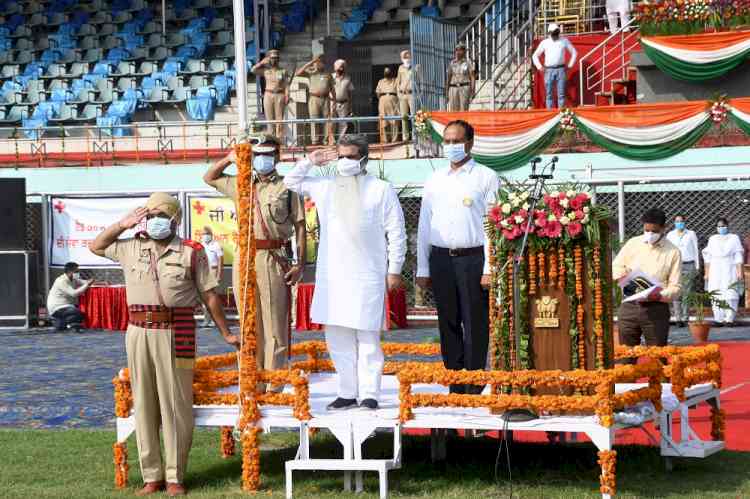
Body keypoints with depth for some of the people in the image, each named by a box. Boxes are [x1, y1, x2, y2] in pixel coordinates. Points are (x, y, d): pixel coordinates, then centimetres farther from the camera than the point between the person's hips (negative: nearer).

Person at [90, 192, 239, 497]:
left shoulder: (191, 252, 1)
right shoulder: (131, 248, 12)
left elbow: (209, 295, 5)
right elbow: (96, 246, 26)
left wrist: (226, 333, 8)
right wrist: (123, 225, 13)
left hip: (176, 334, -3)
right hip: (138, 332, 4)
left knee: (176, 405, -2)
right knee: (144, 405, 6)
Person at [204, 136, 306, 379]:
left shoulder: (287, 188, 3)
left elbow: (300, 227, 1)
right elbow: (209, 178, 28)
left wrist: (300, 263, -6)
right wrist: (228, 159, 10)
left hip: (274, 260, -4)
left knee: (275, 323, -4)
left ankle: (274, 386, -2)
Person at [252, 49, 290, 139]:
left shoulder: (283, 71, 7)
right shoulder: (266, 71, 10)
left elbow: (286, 85, 2)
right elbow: (253, 70, -1)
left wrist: (287, 96, -9)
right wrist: (262, 62, 4)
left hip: (280, 96, -1)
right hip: (268, 95, 1)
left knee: (279, 119, -3)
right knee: (270, 119, 0)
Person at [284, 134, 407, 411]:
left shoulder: (381, 190, 1)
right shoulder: (325, 186, 13)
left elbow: (396, 232, 1)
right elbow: (291, 181, 25)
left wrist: (394, 269, -3)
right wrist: (309, 161, 10)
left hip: (367, 276, -5)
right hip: (332, 275, 5)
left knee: (368, 339, -3)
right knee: (338, 338, 6)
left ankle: (369, 395, 1)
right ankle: (347, 393, 13)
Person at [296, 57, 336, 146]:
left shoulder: (328, 75, 15)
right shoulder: (311, 73, 7)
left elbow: (332, 89, 16)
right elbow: (298, 73, -8)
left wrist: (334, 101, 7)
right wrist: (311, 62, -9)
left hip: (325, 99, 2)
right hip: (314, 99, -2)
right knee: (315, 121, -7)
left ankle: (324, 141, 1)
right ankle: (314, 141, -9)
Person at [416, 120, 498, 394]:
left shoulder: (486, 178, 2)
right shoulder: (435, 181, 15)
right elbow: (424, 226, 16)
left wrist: (489, 268, -11)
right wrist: (422, 269, 10)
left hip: (473, 258, -4)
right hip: (441, 259, 4)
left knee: (475, 325, -4)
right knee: (448, 324, 6)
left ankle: (474, 388, 0)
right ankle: (455, 386, 11)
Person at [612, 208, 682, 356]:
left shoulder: (673, 252, -2)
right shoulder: (633, 243, 6)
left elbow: (675, 288, -4)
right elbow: (615, 267, 15)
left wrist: (660, 295, -25)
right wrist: (623, 276, -7)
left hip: (656, 309, -3)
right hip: (629, 306, 3)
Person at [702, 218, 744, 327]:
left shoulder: (734, 238, 5)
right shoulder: (712, 239, 14)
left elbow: (738, 257, 1)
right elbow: (708, 258, 14)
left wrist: (739, 271, -7)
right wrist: (707, 272, 10)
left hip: (729, 271, -3)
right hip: (715, 271, 3)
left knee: (730, 295, -8)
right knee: (716, 296, -2)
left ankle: (729, 319, -6)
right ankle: (719, 319, 0)